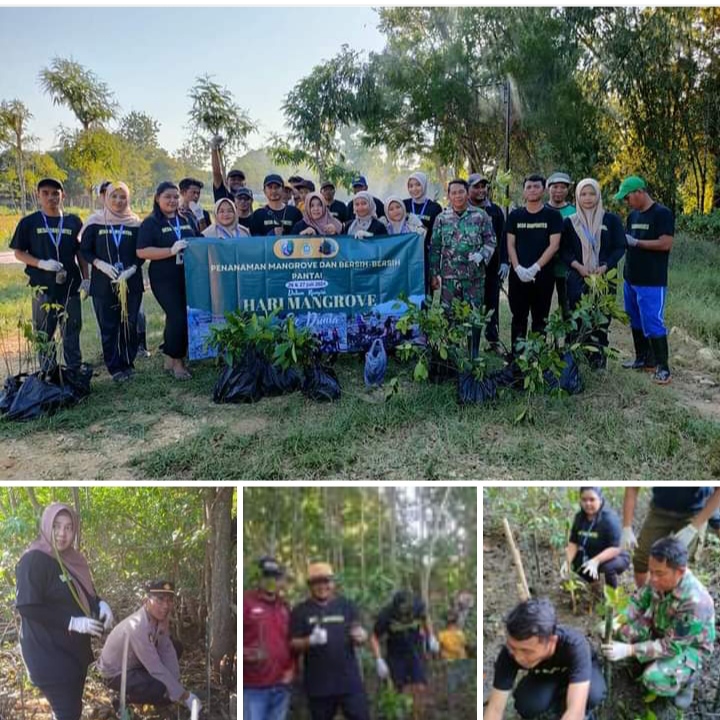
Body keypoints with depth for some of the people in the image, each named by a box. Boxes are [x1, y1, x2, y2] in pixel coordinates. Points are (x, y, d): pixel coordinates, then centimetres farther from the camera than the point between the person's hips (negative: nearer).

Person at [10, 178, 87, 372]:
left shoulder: (73, 222, 5)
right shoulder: (29, 222, 1)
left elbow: (81, 253, 11)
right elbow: (18, 252, 2)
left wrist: (85, 279, 3)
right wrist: (42, 263, -14)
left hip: (70, 287, 1)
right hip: (43, 288, -1)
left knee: (72, 333, 7)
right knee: (44, 334, 5)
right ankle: (48, 374, 14)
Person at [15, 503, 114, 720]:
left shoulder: (73, 559, 6)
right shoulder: (33, 560, -17)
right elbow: (26, 607, -22)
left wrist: (101, 605, -5)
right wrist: (73, 622, -23)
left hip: (74, 648, 8)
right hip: (48, 652, -8)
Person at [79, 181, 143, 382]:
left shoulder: (135, 223, 4)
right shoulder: (95, 222, 2)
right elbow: (85, 250, 4)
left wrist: (132, 269, -12)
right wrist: (101, 264, -14)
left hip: (131, 283, 1)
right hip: (103, 284, -1)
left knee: (129, 325, 5)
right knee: (108, 327, 2)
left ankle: (128, 364, 19)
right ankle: (114, 368, 10)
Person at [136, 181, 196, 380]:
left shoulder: (186, 219, 14)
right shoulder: (150, 223, -1)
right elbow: (141, 252, -12)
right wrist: (171, 251, -20)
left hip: (188, 278, 6)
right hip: (165, 280, -6)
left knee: (190, 316, 5)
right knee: (178, 317, -13)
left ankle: (171, 358, 21)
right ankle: (176, 361, 4)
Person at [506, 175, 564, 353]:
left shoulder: (553, 215, 3)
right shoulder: (515, 215, 9)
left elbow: (554, 245, -5)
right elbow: (510, 245, 5)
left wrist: (535, 268, -15)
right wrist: (518, 268, -10)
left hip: (543, 275, -2)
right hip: (518, 276, 2)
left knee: (540, 320, 4)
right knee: (518, 318, 5)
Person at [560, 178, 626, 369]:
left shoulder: (611, 220, 6)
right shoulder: (570, 222, 9)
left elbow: (620, 247, 3)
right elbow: (564, 250, 5)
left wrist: (605, 267, -12)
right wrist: (578, 266, -12)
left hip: (605, 276, 0)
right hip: (577, 277, 1)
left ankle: (598, 355, 5)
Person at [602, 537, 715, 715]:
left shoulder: (695, 602, -39)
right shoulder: (660, 580, -20)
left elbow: (672, 646, -33)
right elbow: (638, 602, -4)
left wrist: (628, 650, -37)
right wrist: (616, 622, -23)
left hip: (690, 647, -6)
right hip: (660, 630, 6)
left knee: (655, 680, -29)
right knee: (619, 631, -13)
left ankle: (688, 676, 3)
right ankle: (651, 659, 11)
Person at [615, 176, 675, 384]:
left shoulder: (662, 214, -11)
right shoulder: (633, 215, 13)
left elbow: (666, 244, -19)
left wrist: (635, 242, -17)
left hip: (652, 282, -8)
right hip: (631, 279, 8)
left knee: (653, 323, -8)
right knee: (636, 322, 15)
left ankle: (662, 367, -1)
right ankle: (643, 358, 27)